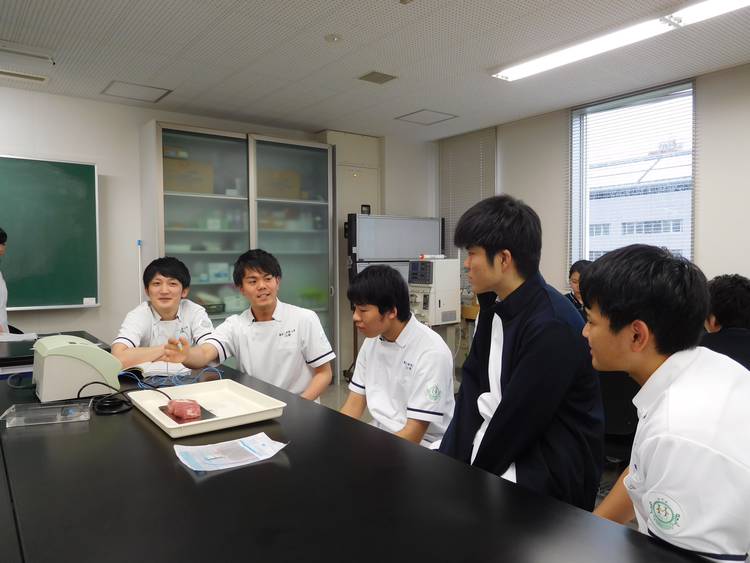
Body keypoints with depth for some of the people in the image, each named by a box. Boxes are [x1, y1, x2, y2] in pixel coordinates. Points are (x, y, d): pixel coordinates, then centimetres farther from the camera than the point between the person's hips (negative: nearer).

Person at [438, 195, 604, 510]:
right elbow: (472, 389, 1)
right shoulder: (492, 305, 3)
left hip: (550, 469, -7)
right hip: (496, 442, 7)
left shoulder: (552, 326, -24)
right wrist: (452, 459, -9)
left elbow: (517, 420, -21)